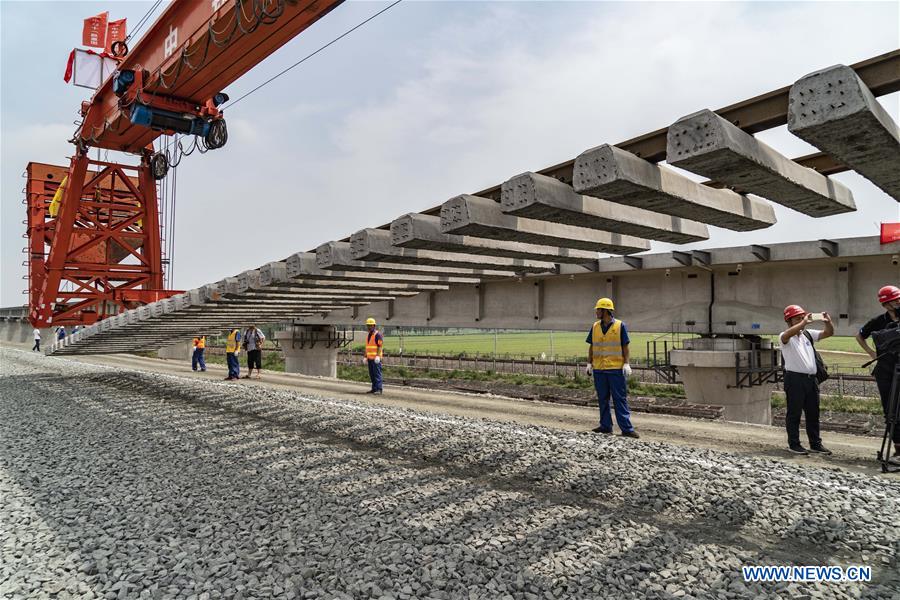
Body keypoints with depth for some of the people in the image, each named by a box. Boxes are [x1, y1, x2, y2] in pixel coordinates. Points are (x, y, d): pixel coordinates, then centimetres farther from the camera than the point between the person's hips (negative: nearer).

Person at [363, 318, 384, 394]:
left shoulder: (378, 334, -8)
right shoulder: (368, 335, 18)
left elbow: (380, 346, -14)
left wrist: (378, 356, -21)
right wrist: (366, 357, 18)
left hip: (376, 358, -8)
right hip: (370, 358, 8)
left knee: (377, 373, -10)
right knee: (372, 374, 9)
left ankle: (379, 389, -9)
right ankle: (374, 388, 15)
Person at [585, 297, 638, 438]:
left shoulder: (620, 326, -3)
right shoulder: (595, 326, 8)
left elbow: (625, 347, -2)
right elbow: (591, 346, 12)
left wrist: (626, 364, -8)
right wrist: (589, 363, 8)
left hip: (616, 369, -4)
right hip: (598, 369, 4)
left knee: (620, 399, -1)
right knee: (602, 399, 9)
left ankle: (627, 428, 2)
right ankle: (605, 426, 18)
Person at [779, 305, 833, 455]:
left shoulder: (808, 334, 15)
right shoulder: (785, 337, -4)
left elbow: (829, 333, 9)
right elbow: (788, 334, -28)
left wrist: (828, 322, -11)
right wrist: (804, 322, -33)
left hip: (811, 378, 6)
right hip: (795, 379, -6)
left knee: (813, 413, 12)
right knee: (794, 413, 0)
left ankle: (815, 443, 21)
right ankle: (793, 444, 8)